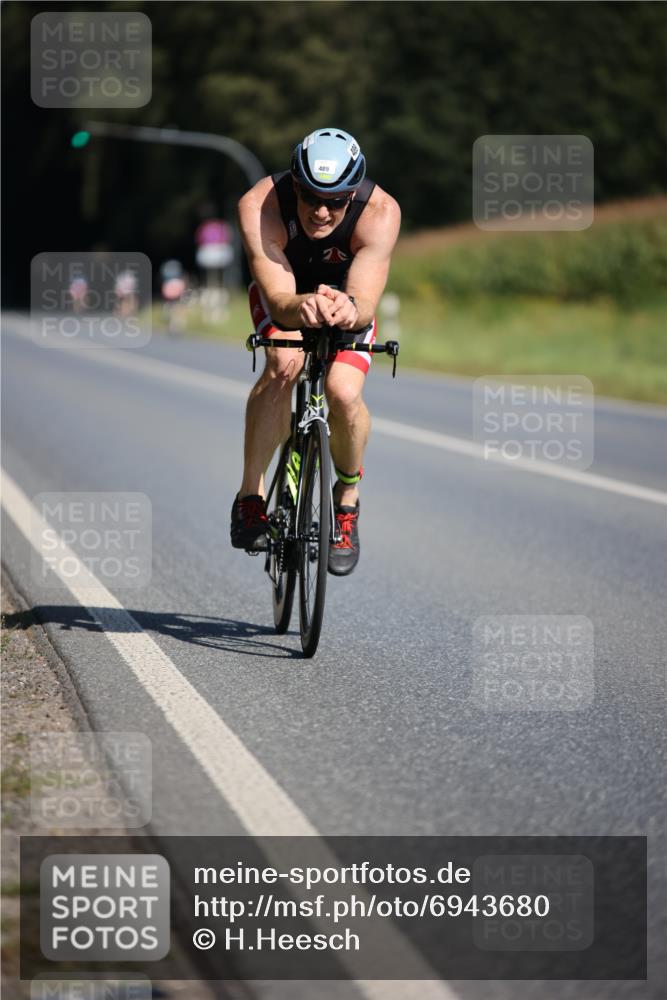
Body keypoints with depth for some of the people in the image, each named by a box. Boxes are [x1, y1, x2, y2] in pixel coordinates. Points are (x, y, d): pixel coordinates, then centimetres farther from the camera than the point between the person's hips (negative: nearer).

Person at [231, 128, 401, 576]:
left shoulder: (380, 213, -34)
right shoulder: (260, 207, -35)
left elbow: (366, 302, -41)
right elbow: (279, 299, -41)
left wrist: (349, 310, -65)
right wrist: (301, 307, -64)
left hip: (347, 297, 0)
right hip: (284, 292, 0)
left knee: (344, 392, -25)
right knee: (283, 365, -32)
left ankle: (348, 498, 2)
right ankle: (251, 496, -19)